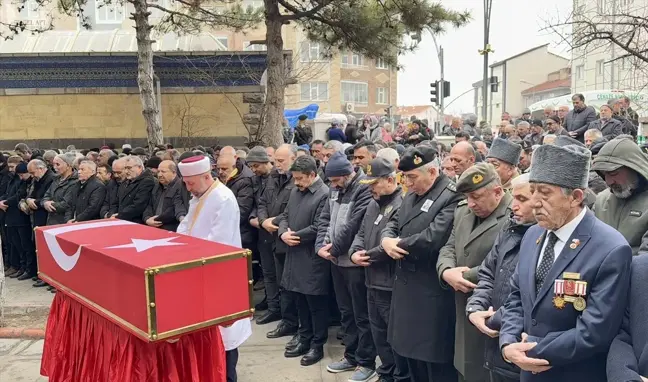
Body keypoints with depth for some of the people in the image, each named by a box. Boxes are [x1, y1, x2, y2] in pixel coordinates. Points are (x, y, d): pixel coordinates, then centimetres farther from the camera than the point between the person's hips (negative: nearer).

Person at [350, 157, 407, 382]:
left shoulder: (402, 205, -18)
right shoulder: (374, 204, 12)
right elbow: (362, 233, 16)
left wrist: (368, 255, -13)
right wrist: (354, 252, -4)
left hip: (392, 284, -9)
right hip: (372, 281, 9)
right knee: (379, 333, 20)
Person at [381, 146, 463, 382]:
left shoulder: (452, 197, -17)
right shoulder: (411, 195, 13)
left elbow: (432, 238, -26)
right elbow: (393, 224, 15)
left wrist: (399, 245, -11)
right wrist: (387, 240, -9)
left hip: (432, 294, -9)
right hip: (406, 289, 9)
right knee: (408, 352, 20)